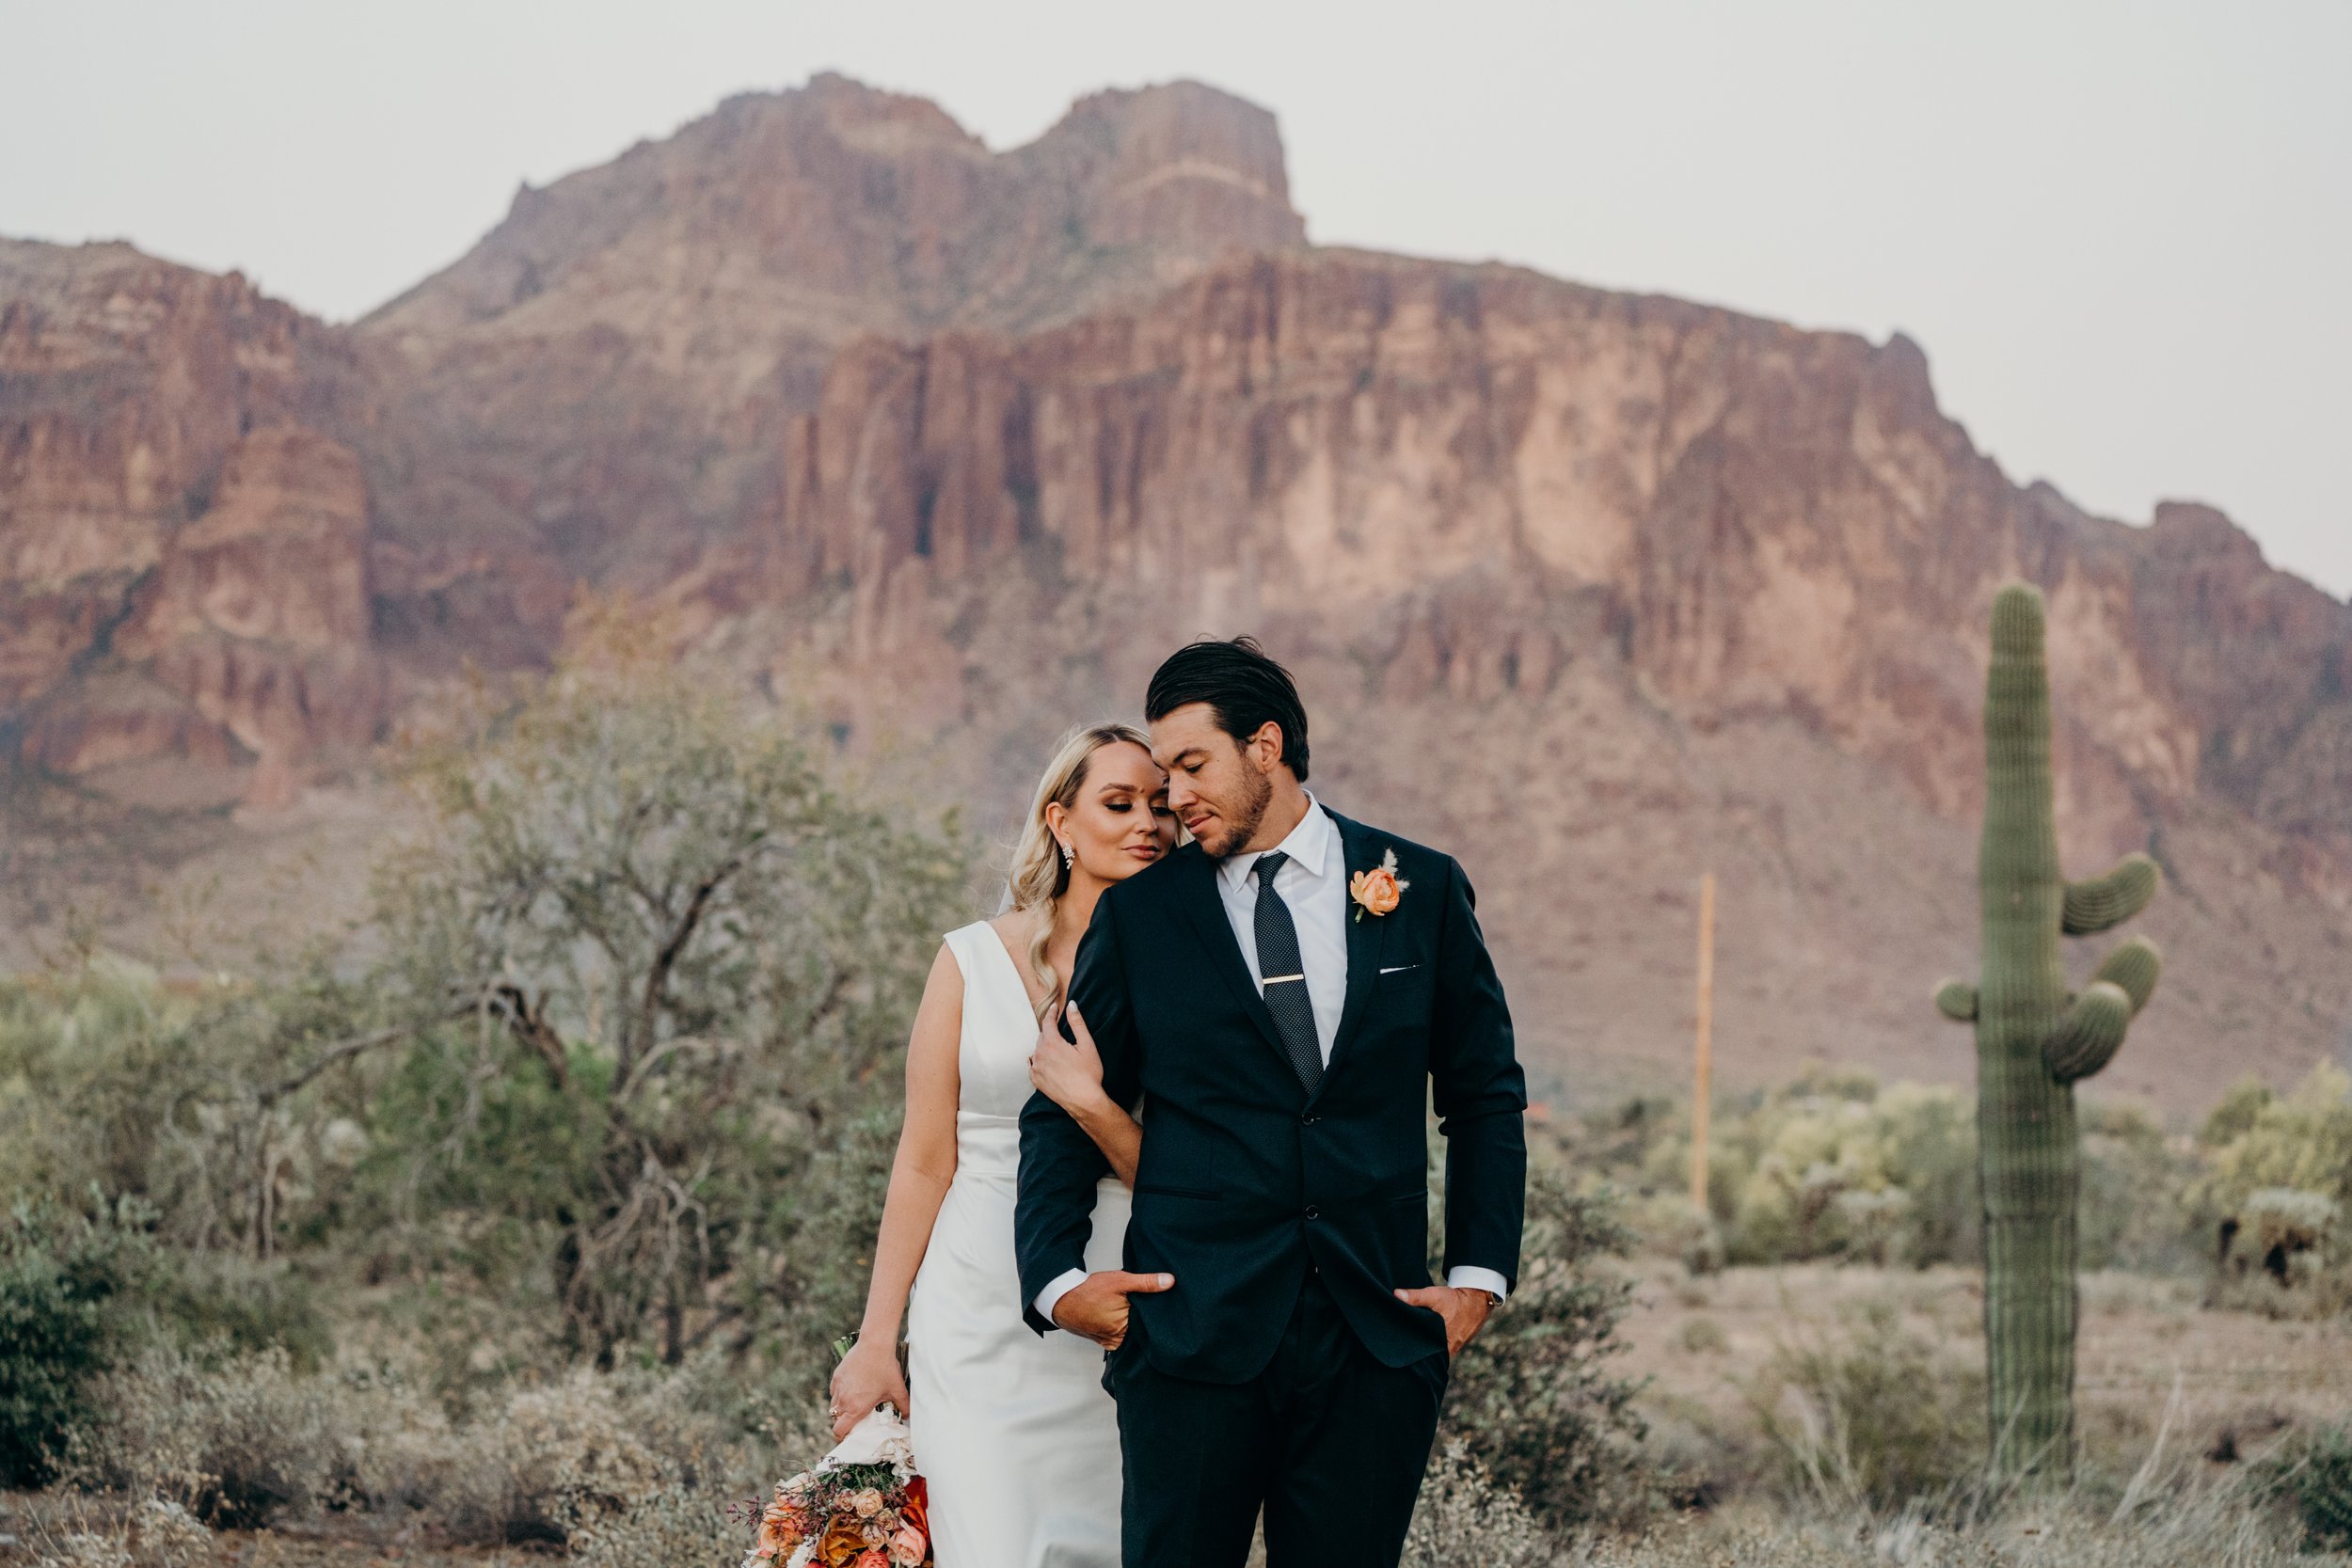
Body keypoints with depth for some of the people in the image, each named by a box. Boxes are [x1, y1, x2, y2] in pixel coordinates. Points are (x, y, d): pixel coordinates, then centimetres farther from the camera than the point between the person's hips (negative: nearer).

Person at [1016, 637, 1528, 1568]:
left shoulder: (1423, 890, 7)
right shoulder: (1137, 914, 5)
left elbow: (1485, 1096, 13)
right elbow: (1064, 1110, 10)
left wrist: (1480, 1274, 5)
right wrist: (1056, 1279, -1)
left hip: (1378, 1335, 1)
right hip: (1192, 1333, -1)